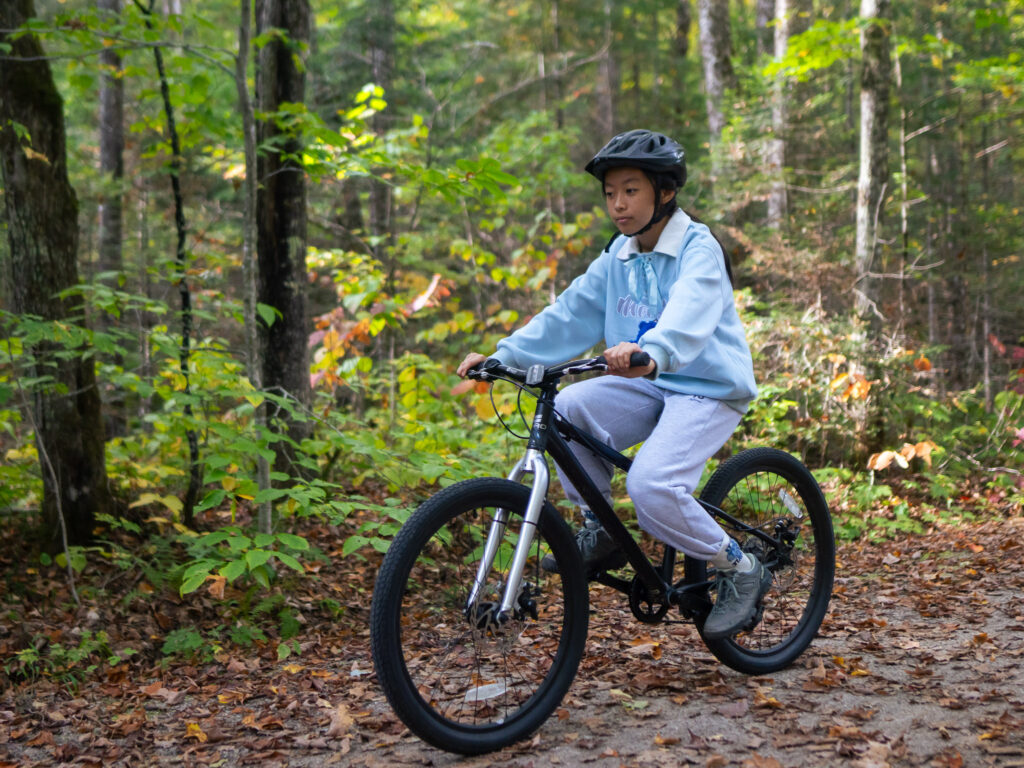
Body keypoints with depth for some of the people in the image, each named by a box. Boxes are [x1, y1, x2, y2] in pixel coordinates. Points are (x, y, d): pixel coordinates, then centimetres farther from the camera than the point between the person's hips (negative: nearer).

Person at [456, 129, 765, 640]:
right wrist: (503, 355, -9)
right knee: (567, 409, -20)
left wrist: (650, 353, -56)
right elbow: (569, 316, 4)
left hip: (709, 390, -6)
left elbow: (689, 315, -35)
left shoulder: (698, 249, -14)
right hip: (650, 387, 6)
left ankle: (740, 571, -2)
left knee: (651, 486, -27)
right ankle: (600, 531, -1)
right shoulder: (618, 258, 8)